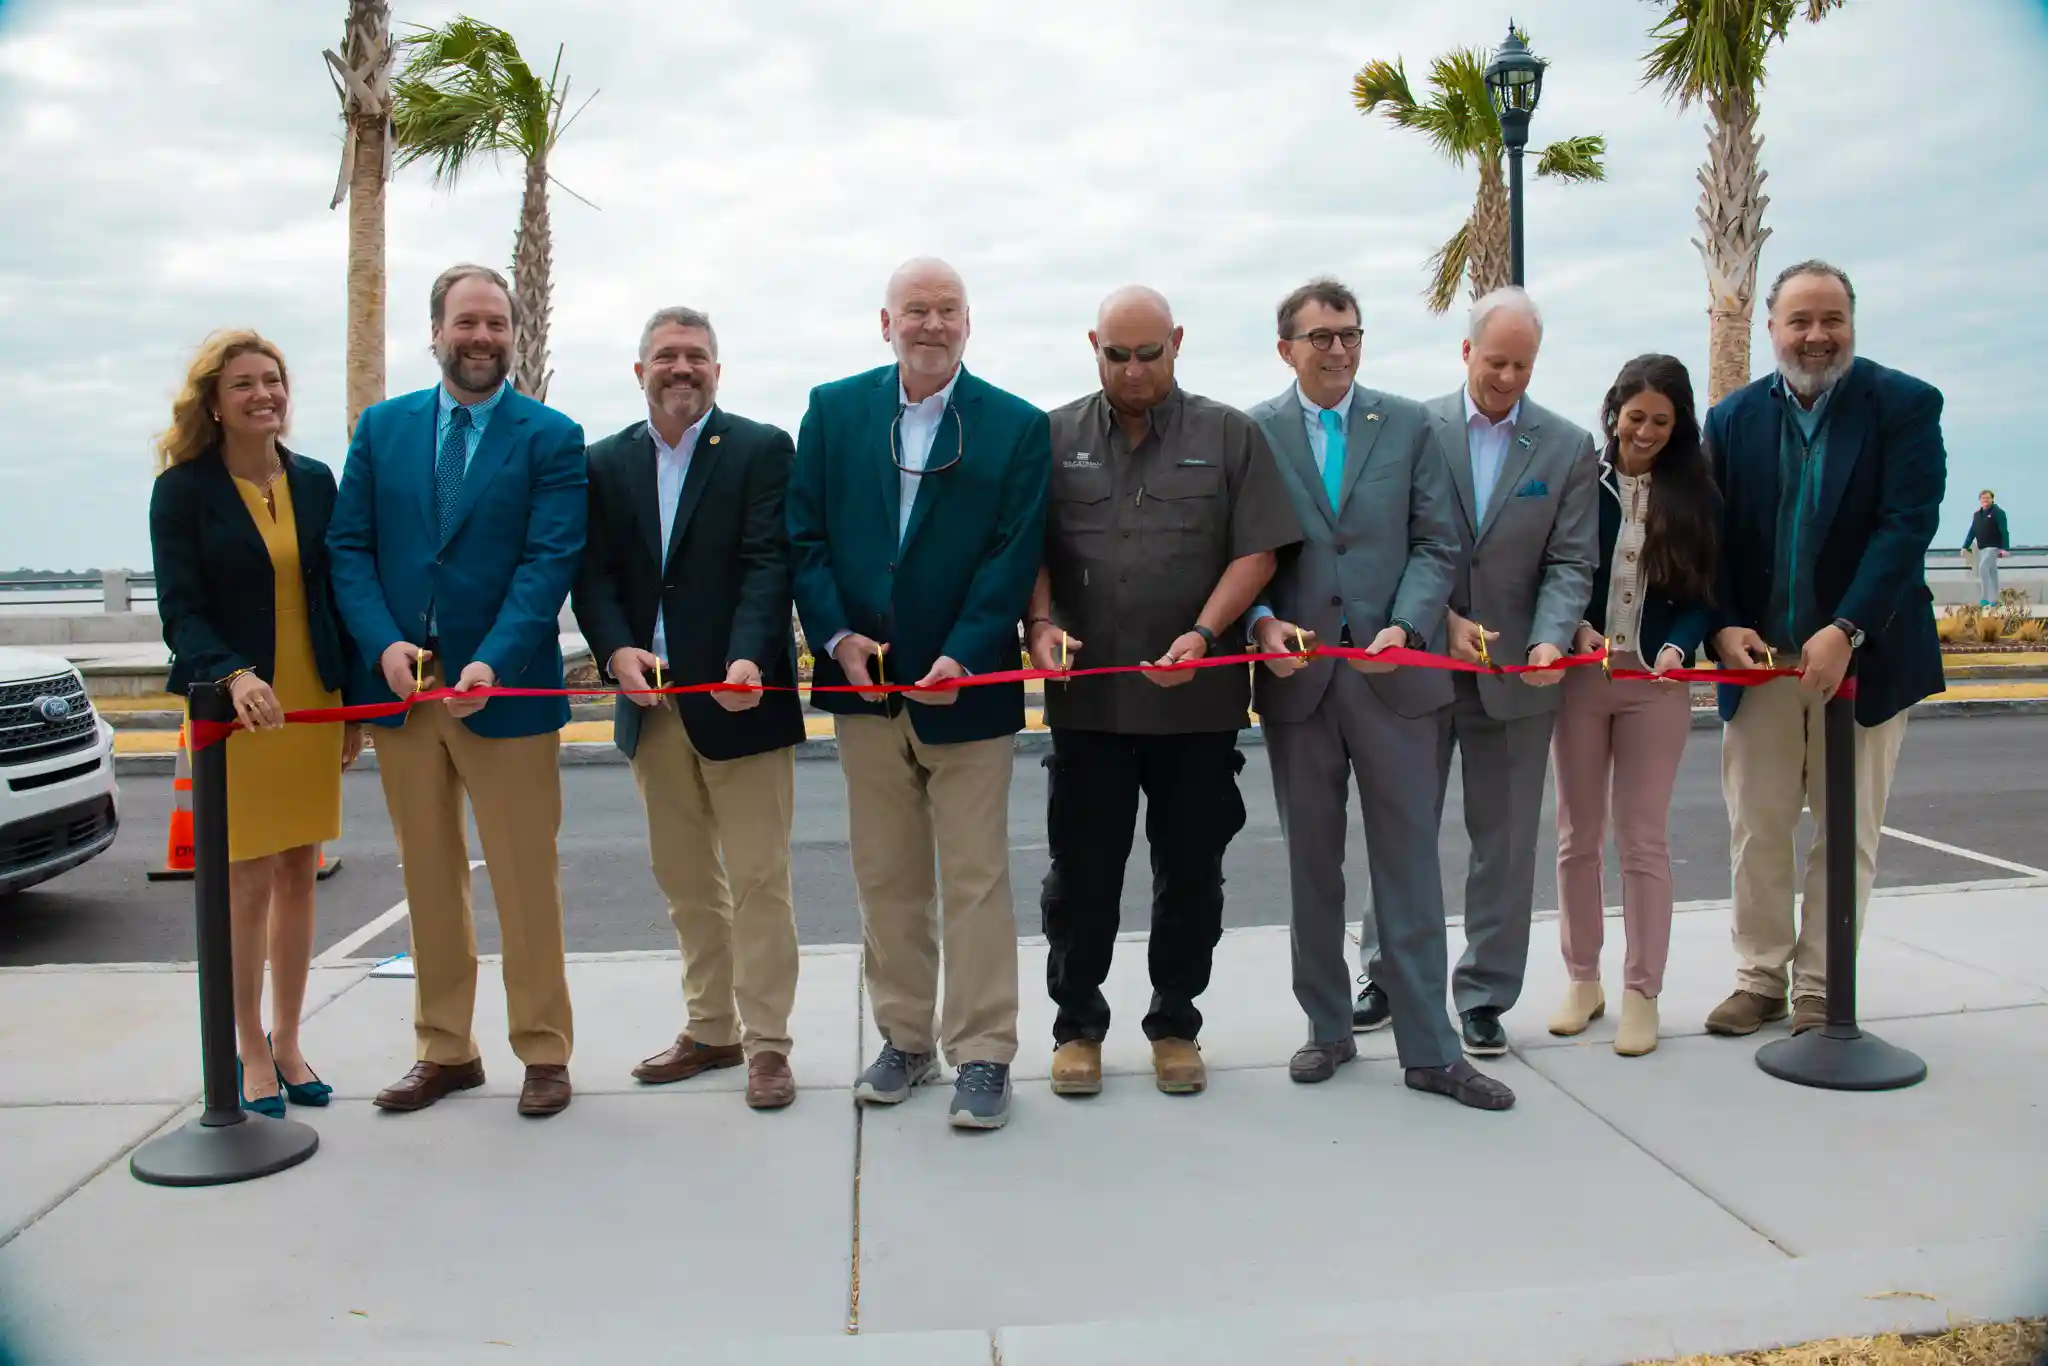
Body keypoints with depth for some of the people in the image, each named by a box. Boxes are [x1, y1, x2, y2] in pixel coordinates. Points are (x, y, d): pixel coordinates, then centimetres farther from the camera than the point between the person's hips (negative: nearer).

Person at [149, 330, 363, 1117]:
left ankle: (286, 1043, 22)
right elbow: (180, 611, -10)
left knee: (299, 876, 9)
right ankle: (251, 1052, 16)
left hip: (313, 705, 4)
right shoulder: (183, 489, -4)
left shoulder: (315, 482, 7)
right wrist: (233, 675, -28)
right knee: (249, 882, 1)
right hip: (234, 706, -4)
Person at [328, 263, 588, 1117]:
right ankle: (444, 1051, 25)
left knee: (527, 882, 3)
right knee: (429, 882, 12)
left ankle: (542, 1053, 16)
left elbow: (549, 561, -10)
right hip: (401, 687, 4)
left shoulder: (551, 437, 0)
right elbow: (349, 549, 5)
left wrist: (491, 663, -22)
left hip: (506, 691, -3)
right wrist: (385, 645, -11)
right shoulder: (381, 428, 10)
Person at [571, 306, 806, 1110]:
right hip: (652, 704, 5)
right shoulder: (608, 463, 11)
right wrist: (617, 650, -15)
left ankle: (766, 1042, 10)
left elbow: (768, 563, -11)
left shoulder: (761, 450, -1)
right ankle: (711, 1029, 27)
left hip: (739, 697, -4)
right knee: (685, 881, 13)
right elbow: (594, 576, 4)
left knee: (759, 879, 0)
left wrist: (749, 658, -26)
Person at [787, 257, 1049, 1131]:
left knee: (976, 880, 3)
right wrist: (835, 634, -11)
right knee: (886, 878, 12)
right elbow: (805, 537, 3)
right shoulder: (833, 411, 6)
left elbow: (1012, 558, -7)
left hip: (967, 686, -2)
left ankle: (983, 1054, 13)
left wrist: (961, 656, -19)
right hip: (865, 685, 3)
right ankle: (906, 1040, 25)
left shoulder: (1016, 428, -1)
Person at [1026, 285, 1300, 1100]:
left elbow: (1256, 552, -1)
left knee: (1190, 872, 9)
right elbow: (1029, 550, 7)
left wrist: (1203, 635, -15)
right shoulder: (1056, 439, 7)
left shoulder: (1228, 436, 4)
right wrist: (1041, 622, -12)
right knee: (1081, 872, 6)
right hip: (1087, 697, 0)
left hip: (1197, 698, 0)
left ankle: (1175, 1025, 26)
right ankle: (1077, 1026, 22)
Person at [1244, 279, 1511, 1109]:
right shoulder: (1253, 434, 4)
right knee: (1312, 868, 11)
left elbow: (1436, 544, 2)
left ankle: (1428, 1049, 13)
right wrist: (1264, 623, -16)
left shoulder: (1409, 426, 6)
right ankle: (1328, 1030, 25)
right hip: (1296, 677, 0)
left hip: (1395, 674, 0)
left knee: (1409, 867, 4)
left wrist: (1405, 627, -13)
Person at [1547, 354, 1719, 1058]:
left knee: (1644, 840, 2)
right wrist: (1575, 628, -16)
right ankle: (1582, 979, 22)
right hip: (1580, 675, 0)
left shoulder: (1695, 494, 2)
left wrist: (1678, 646, -16)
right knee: (1577, 836, 8)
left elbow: (1704, 593, 2)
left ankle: (1641, 994, 12)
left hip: (1656, 682, 0)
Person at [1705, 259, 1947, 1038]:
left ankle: (1821, 989, 19)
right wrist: (1724, 627, -12)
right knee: (1756, 829, 8)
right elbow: (1714, 537, 2)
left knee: (1846, 835, 7)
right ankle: (1761, 978, 22)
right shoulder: (1733, 418, 4)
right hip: (1759, 655, 2)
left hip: (1861, 653, -2)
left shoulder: (1906, 406, -5)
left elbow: (1908, 527, -14)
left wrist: (1845, 632, -23)